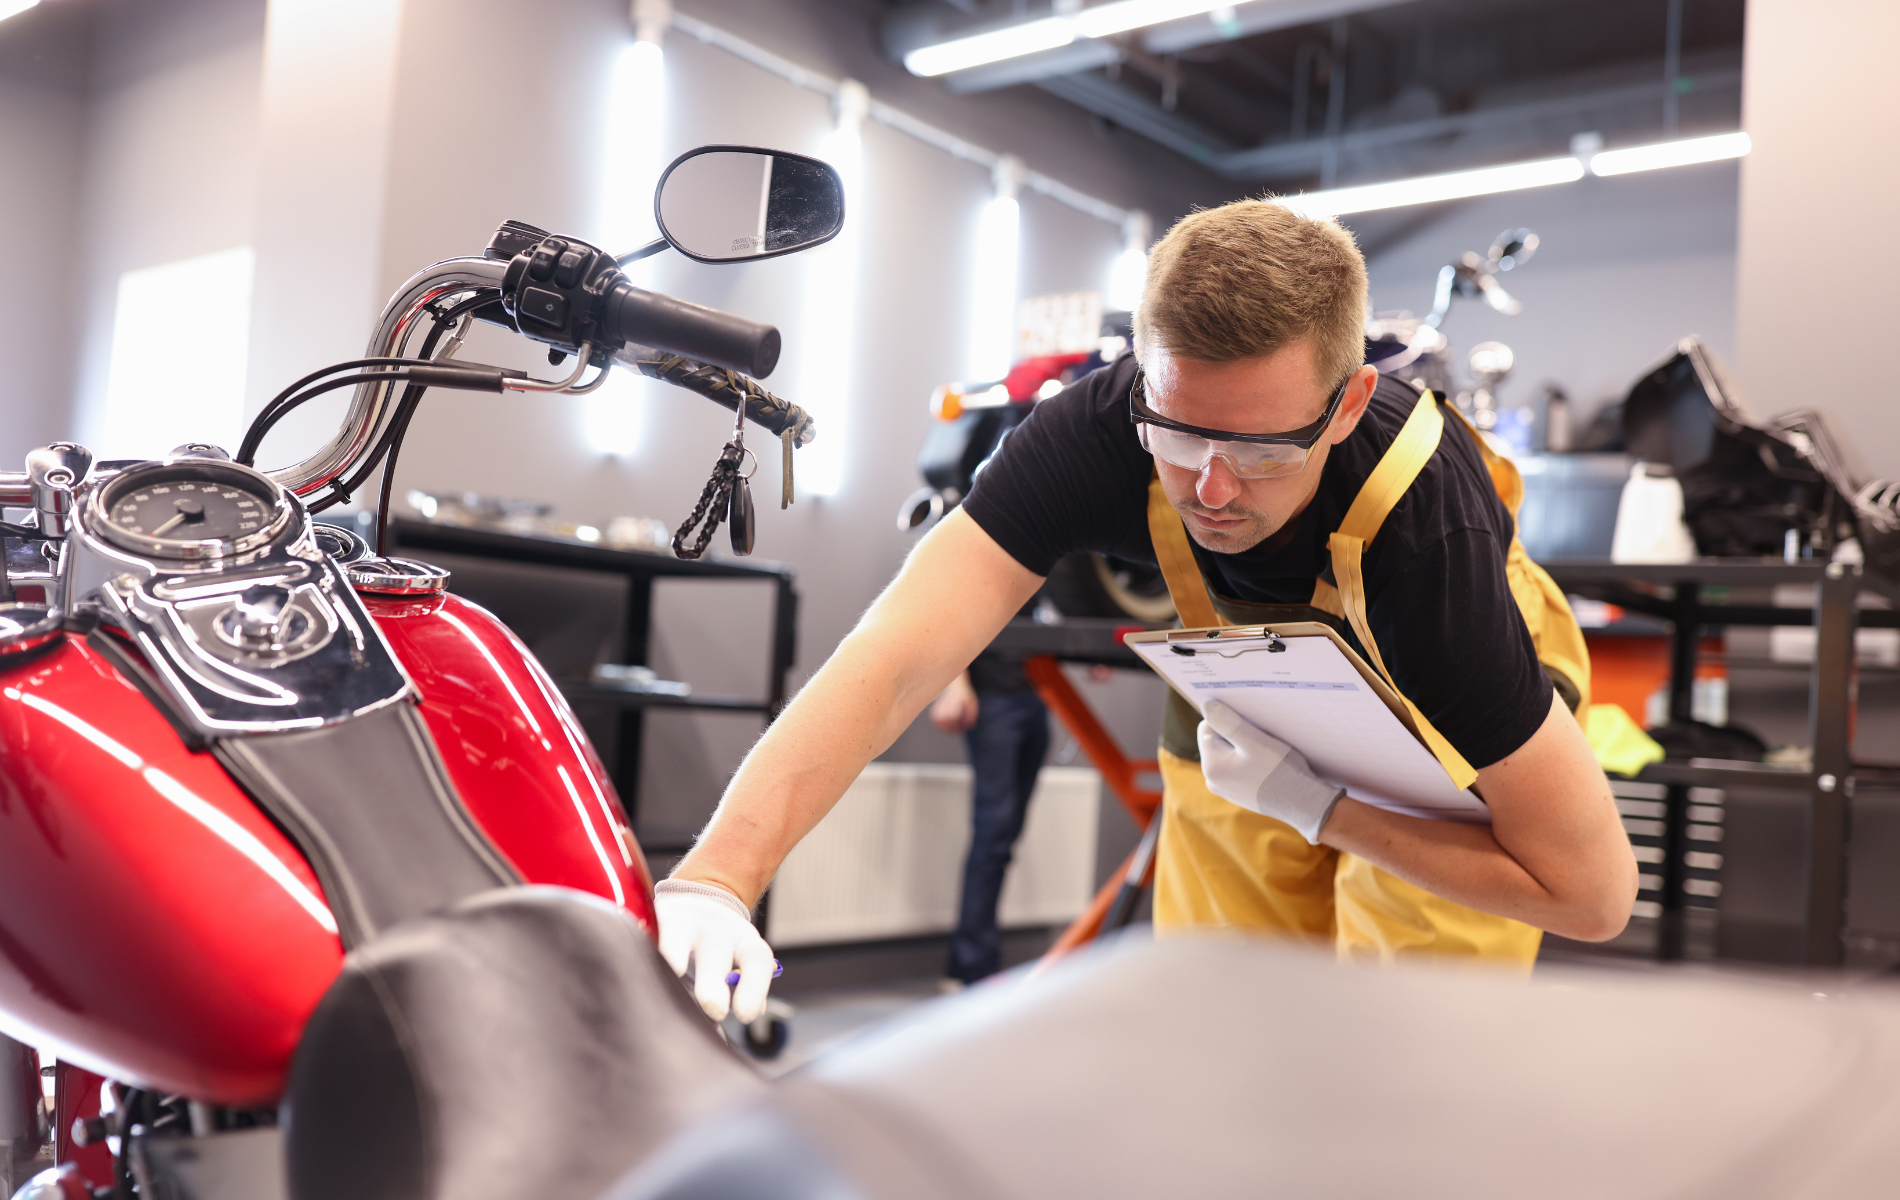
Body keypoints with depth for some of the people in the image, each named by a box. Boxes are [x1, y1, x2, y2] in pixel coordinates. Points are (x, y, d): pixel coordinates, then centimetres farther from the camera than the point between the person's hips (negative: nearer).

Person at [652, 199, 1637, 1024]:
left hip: (1439, 724, -2)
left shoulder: (1428, 524, -41)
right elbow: (890, 661, -44)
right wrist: (714, 880, -57)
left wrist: (1318, 809, -36)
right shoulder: (1094, 431, -35)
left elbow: (1594, 891, -33)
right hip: (1246, 706, 3)